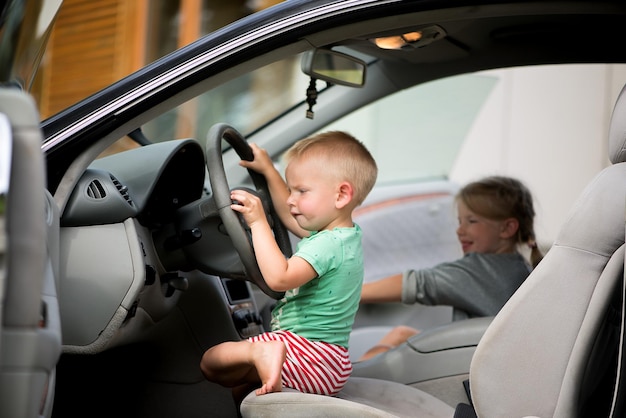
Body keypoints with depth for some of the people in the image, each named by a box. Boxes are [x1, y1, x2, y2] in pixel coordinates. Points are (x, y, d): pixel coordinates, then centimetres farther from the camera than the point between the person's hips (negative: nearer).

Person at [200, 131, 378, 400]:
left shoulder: (328, 244, -22)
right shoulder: (346, 234, 9)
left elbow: (278, 278, -34)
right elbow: (288, 216, 26)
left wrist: (258, 222, -28)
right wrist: (268, 170, 25)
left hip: (307, 354, -11)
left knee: (211, 361, -12)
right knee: (240, 389, 26)